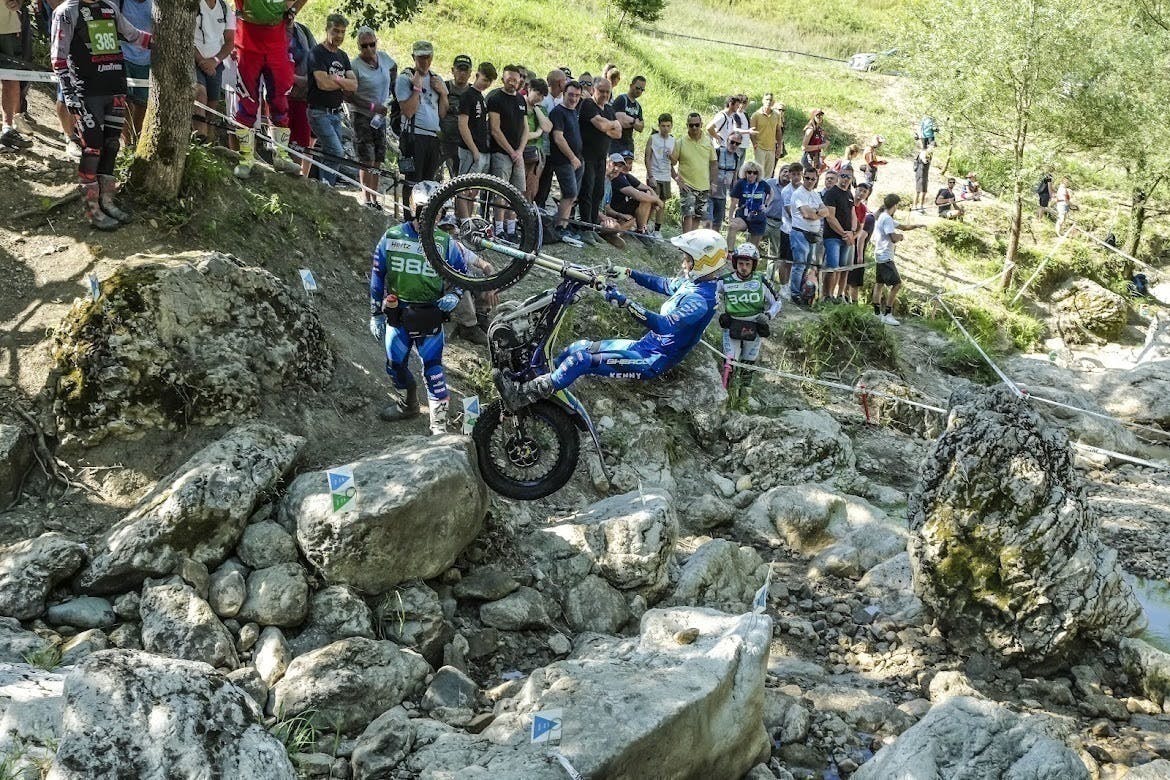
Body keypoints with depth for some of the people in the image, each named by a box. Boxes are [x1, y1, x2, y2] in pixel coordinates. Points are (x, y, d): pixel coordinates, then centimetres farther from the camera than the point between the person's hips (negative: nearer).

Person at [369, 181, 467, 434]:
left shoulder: (446, 243, -6)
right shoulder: (391, 238, -3)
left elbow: (461, 273, 8)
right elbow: (377, 276, 5)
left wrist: (453, 295, -13)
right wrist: (375, 314, 5)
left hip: (430, 317, -3)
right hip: (397, 315, 3)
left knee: (432, 368, -3)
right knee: (395, 365, 15)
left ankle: (439, 423, 7)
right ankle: (409, 404, 41)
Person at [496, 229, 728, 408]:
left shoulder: (700, 299, -24)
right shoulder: (693, 283, 6)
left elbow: (666, 325, -38)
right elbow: (666, 285, 27)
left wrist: (625, 303, -44)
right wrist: (628, 273, 20)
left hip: (652, 361, -10)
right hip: (645, 345, 10)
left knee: (583, 360, -21)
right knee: (580, 347, 4)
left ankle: (525, 396, -21)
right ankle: (533, 378, 8)